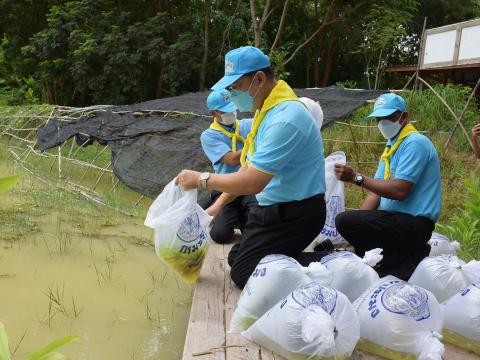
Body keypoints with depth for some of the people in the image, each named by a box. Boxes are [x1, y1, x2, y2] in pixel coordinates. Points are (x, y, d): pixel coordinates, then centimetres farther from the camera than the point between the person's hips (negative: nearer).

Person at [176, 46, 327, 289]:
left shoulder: (284, 118, -27)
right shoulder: (267, 109, 5)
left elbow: (252, 183, -29)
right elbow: (249, 167, 13)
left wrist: (202, 179, -16)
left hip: (294, 214, -10)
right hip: (274, 208, 10)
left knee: (242, 273, -6)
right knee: (235, 258, 19)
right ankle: (322, 258, 14)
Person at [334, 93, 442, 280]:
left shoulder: (415, 143, -13)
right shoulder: (392, 144, 17)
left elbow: (400, 191, -24)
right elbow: (377, 189, 12)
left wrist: (356, 178, -23)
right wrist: (359, 219, -2)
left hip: (414, 223, -10)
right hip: (399, 219, 10)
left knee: (345, 221, -22)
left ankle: (406, 262, -11)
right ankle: (410, 252, 8)